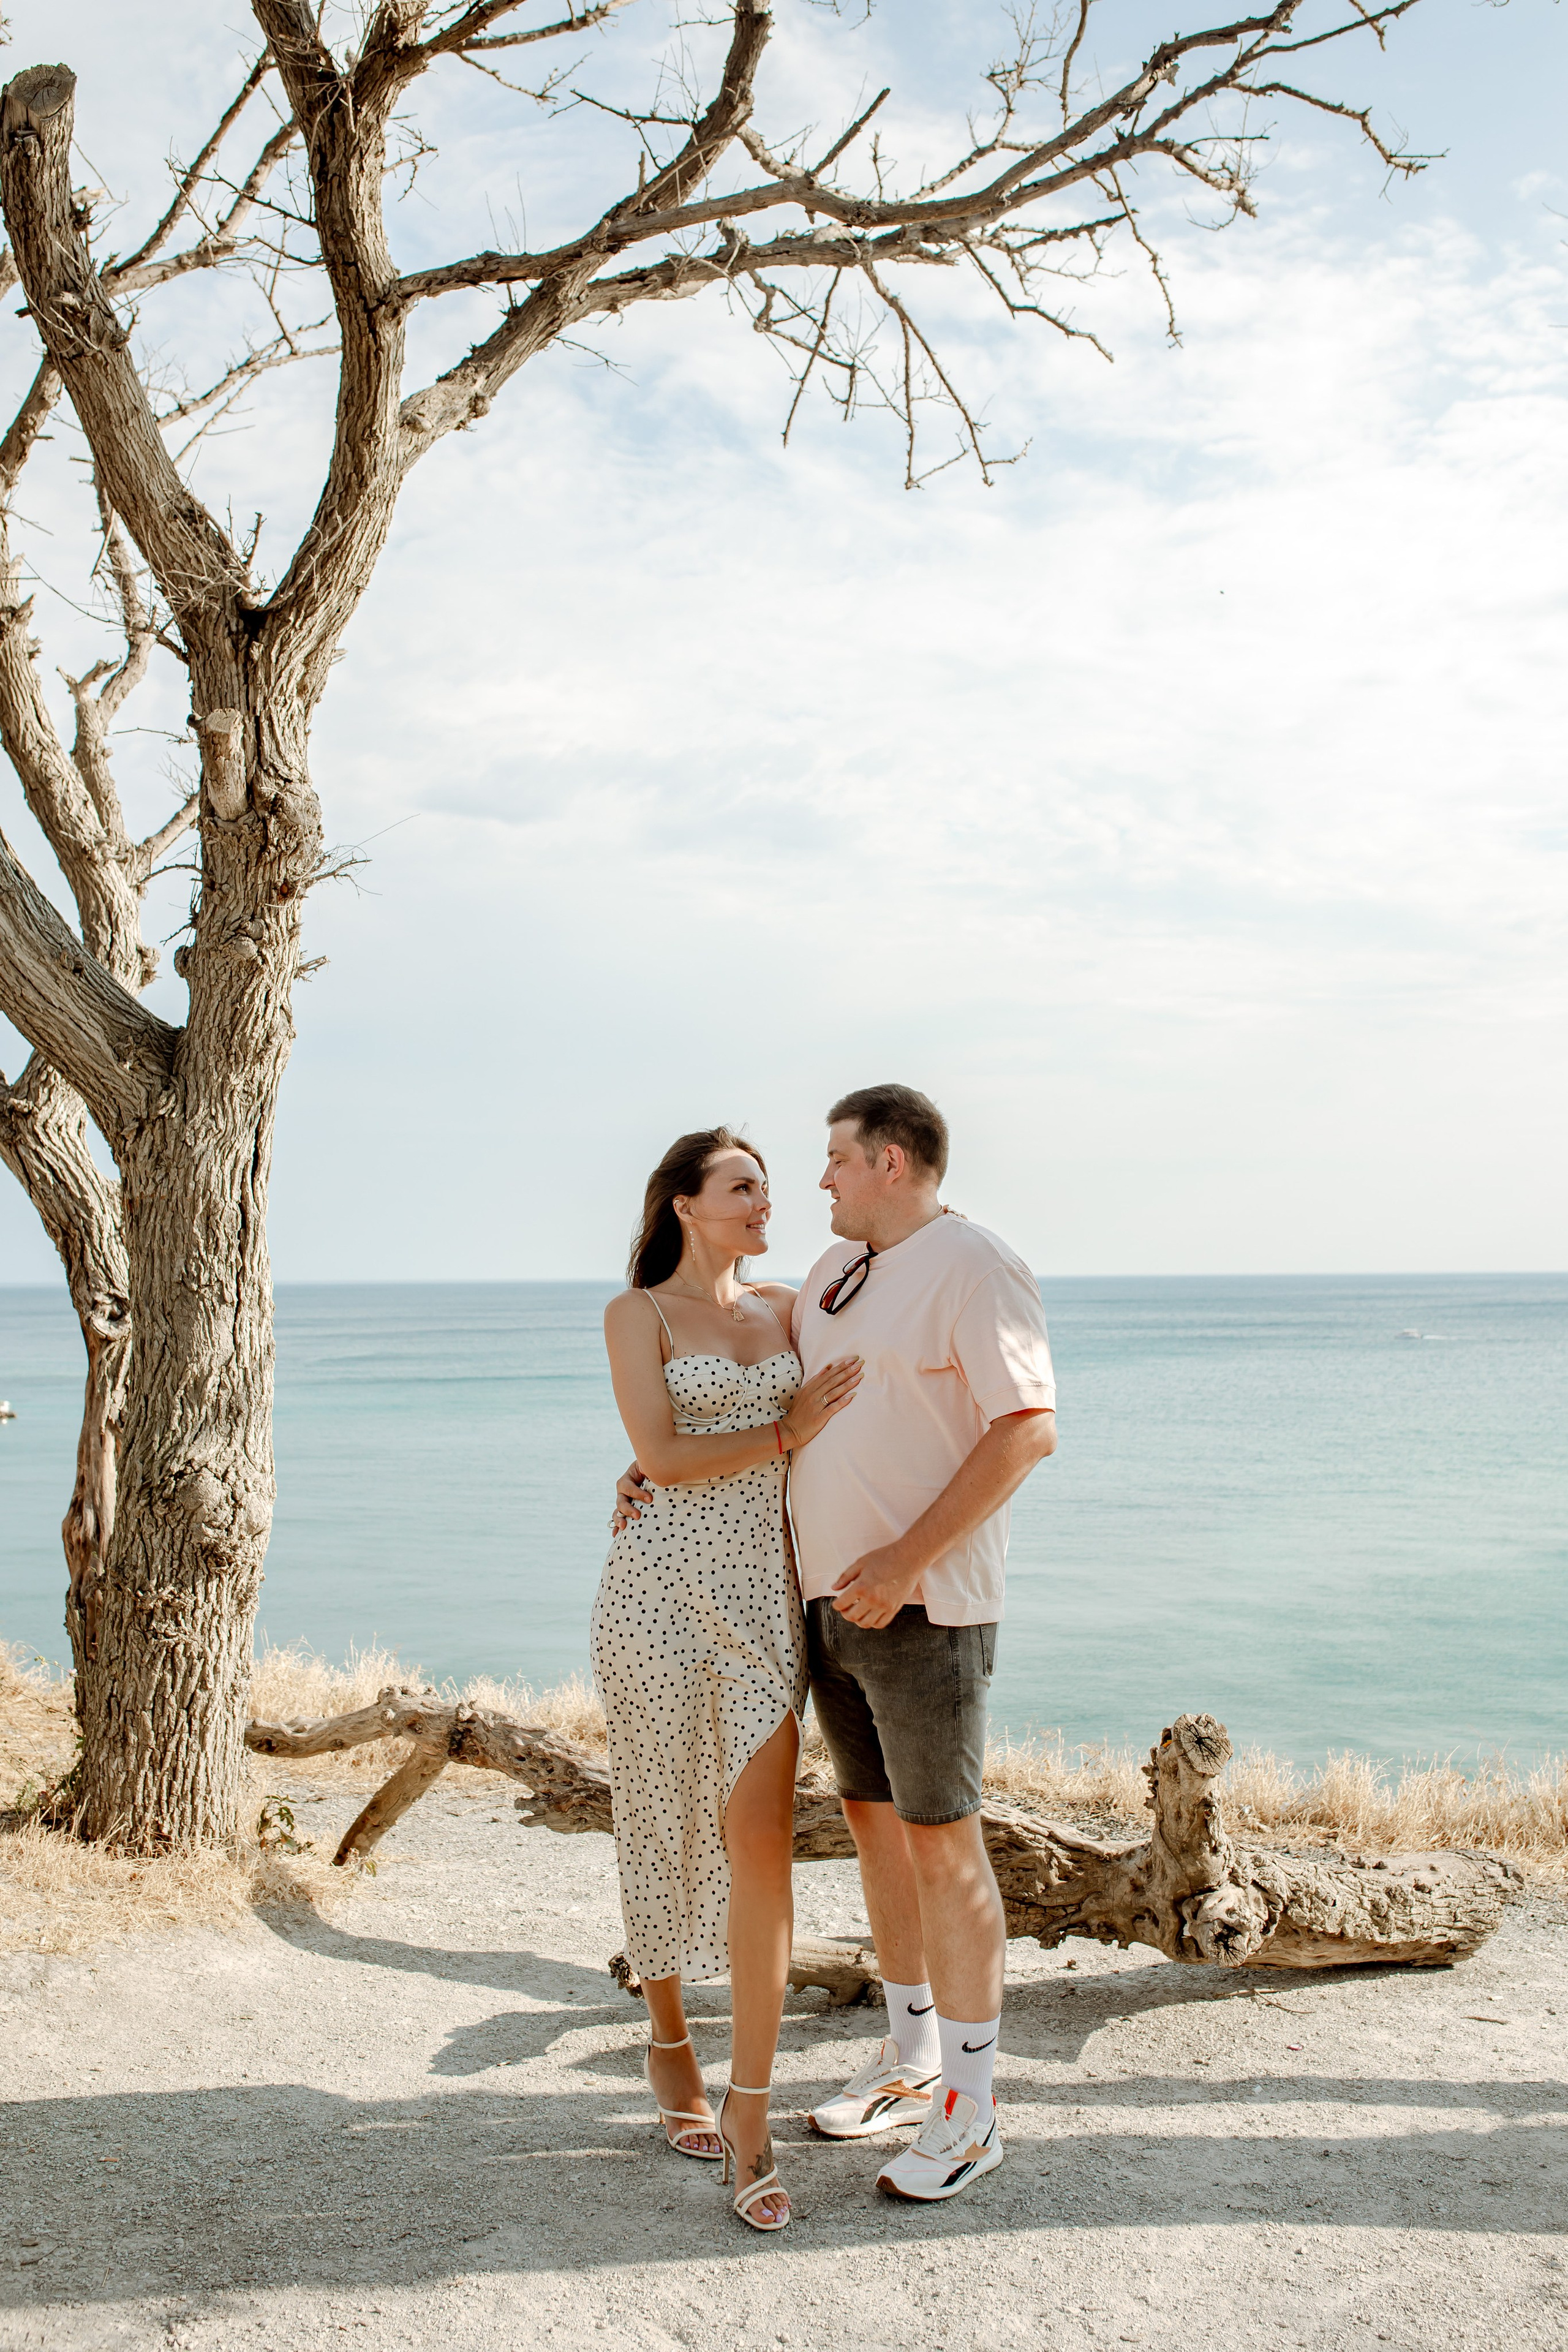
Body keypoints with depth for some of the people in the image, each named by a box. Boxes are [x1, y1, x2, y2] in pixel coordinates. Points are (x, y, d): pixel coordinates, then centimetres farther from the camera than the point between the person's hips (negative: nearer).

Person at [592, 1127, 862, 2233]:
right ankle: (670, 2039, 34)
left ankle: (749, 2120, 0)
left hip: (765, 1592, 3)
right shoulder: (637, 1313, 0)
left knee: (760, 1842, -6)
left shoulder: (784, 1307, 13)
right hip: (666, 1587, -3)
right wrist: (788, 1433, -9)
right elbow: (663, 1457, -10)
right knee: (668, 1828, 9)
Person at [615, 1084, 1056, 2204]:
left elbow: (1029, 1428, -20)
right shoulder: (839, 1270, 14)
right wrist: (657, 1459, 8)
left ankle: (970, 2110, 11)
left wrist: (909, 1560, -23)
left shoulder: (976, 1266, -12)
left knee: (942, 1845, -2)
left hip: (926, 1606, -8)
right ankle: (912, 2059, 32)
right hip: (833, 1598, 8)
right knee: (875, 1823, 16)